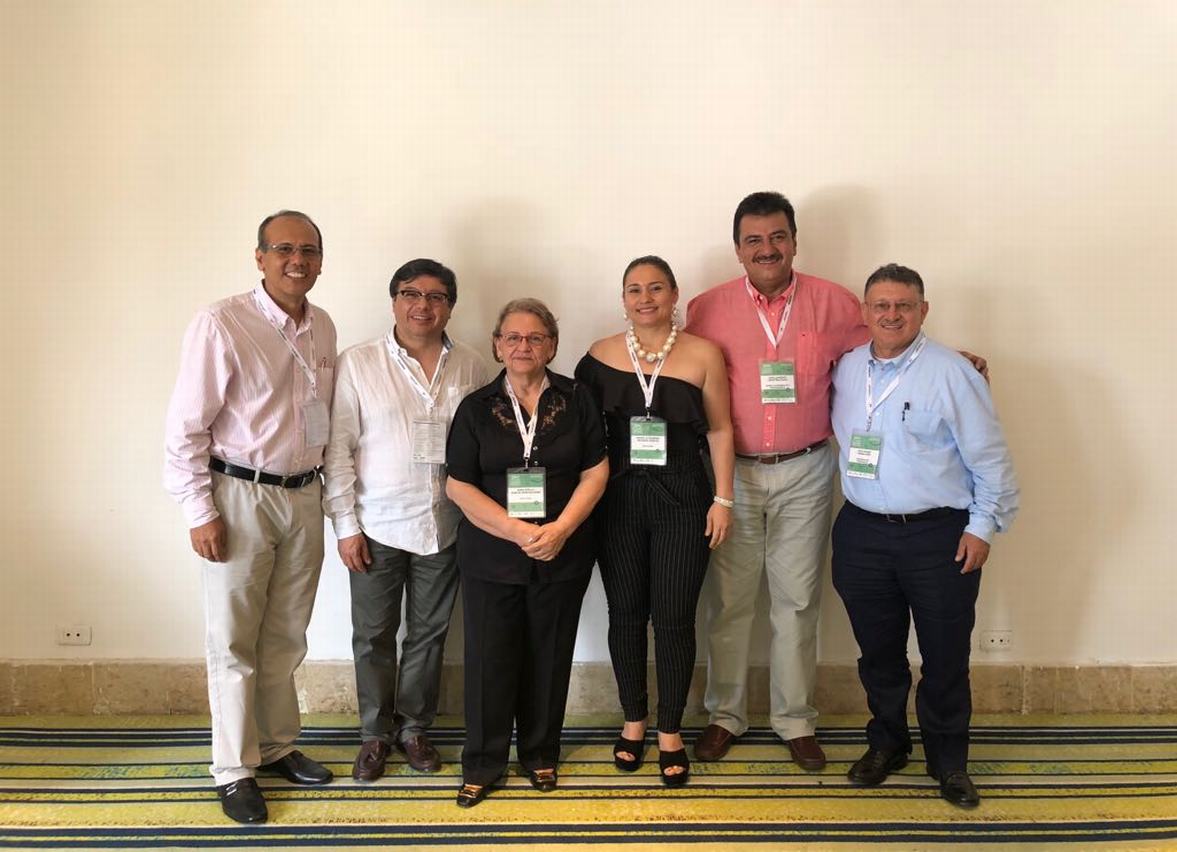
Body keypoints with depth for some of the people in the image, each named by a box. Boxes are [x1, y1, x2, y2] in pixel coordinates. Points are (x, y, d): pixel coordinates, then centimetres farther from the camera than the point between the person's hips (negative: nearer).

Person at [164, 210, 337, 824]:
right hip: (241, 496, -5)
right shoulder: (221, 324, -13)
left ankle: (277, 746, 33)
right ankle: (234, 770, 21)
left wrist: (327, 488, 11)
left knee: (286, 637, 16)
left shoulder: (323, 328, 6)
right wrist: (200, 512, -13)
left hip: (305, 496, 5)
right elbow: (185, 426, -12)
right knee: (233, 642, 6)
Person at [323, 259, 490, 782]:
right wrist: (346, 525, -6)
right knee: (374, 636, 10)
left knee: (429, 633, 14)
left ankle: (414, 727, 33)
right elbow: (339, 449, -4)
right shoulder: (358, 364, -5)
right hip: (378, 526, -1)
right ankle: (376, 734, 30)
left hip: (445, 527, 2)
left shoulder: (470, 367, 1)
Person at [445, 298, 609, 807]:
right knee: (490, 659, 4)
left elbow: (596, 471, 0)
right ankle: (483, 763, 22)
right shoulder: (476, 408, 2)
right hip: (491, 557, 0)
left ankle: (540, 755, 30)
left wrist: (560, 529, -14)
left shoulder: (576, 400, 3)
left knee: (549, 658, 11)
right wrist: (518, 532, -15)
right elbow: (459, 485, -4)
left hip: (563, 555, 1)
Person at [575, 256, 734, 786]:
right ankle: (633, 721, 30)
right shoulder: (601, 356, 2)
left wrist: (722, 499, -2)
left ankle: (670, 731, 22)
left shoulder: (702, 355, -3)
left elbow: (720, 430, 1)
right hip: (619, 499, 2)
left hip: (682, 499, -1)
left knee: (674, 618, 2)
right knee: (625, 614, 11)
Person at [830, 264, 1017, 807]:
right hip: (862, 532, 4)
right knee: (878, 652, 17)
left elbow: (988, 457, -7)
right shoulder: (847, 369, 5)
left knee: (945, 657, 9)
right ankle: (886, 743, 37)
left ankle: (948, 760, 29)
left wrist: (983, 526, -8)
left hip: (939, 537, -4)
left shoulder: (951, 373, -10)